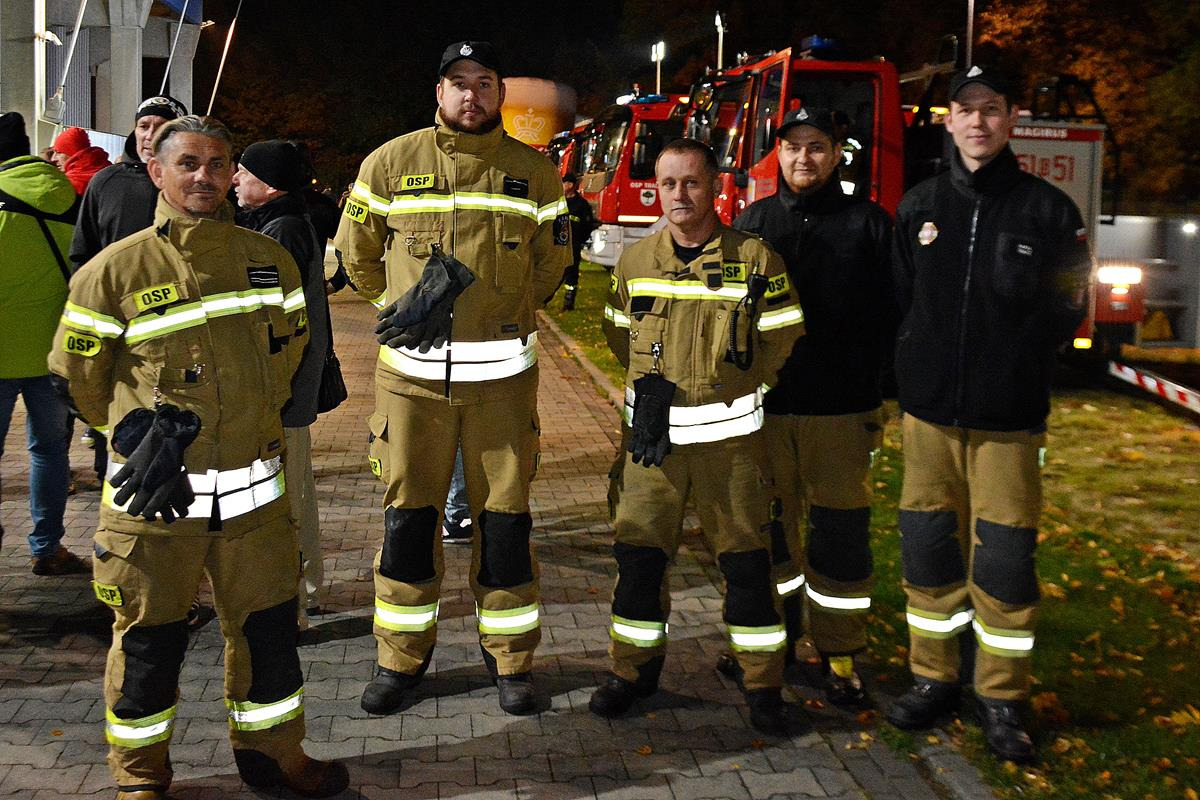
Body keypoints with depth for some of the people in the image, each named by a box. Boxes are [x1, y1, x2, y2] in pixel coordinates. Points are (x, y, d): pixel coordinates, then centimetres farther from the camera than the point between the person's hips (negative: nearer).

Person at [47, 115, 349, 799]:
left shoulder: (269, 260, 5)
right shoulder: (115, 270, -5)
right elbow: (76, 377, 4)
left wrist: (250, 418, 10)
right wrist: (141, 434, 2)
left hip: (254, 489, 3)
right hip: (155, 496, -3)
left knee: (269, 626, 12)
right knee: (149, 638, 8)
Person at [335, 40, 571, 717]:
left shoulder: (534, 173, 4)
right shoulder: (391, 163, 2)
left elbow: (549, 265, 9)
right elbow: (358, 254, 12)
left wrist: (489, 310, 5)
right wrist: (408, 304, 9)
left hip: (502, 375, 0)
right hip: (412, 374, 0)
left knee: (505, 519, 5)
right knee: (408, 516, 6)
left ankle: (511, 660, 19)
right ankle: (402, 658, 21)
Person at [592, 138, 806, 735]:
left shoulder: (753, 258, -4)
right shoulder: (635, 261, 6)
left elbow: (781, 341, -1)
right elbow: (619, 334, 18)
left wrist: (721, 386, -2)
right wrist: (654, 379, 6)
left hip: (729, 435, -2)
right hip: (652, 434, 3)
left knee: (745, 560, 3)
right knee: (638, 551, 6)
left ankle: (762, 685, 16)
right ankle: (633, 670, 23)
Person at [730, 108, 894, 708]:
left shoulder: (868, 224, 3)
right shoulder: (752, 222, 10)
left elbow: (888, 317, 0)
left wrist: (872, 392, -8)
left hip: (842, 410, -2)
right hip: (764, 406, 2)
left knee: (840, 532, 2)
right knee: (770, 525, 10)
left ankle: (839, 657, 12)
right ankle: (773, 639, 25)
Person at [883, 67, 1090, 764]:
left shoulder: (1048, 209, -1)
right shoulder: (920, 207, 8)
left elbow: (1066, 311, 1)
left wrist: (1012, 365, -5)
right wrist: (920, 367, 4)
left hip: (1009, 417, -3)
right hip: (930, 411, 3)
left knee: (1004, 555, 0)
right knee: (929, 545, 8)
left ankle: (1002, 697, 13)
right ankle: (935, 679, 22)